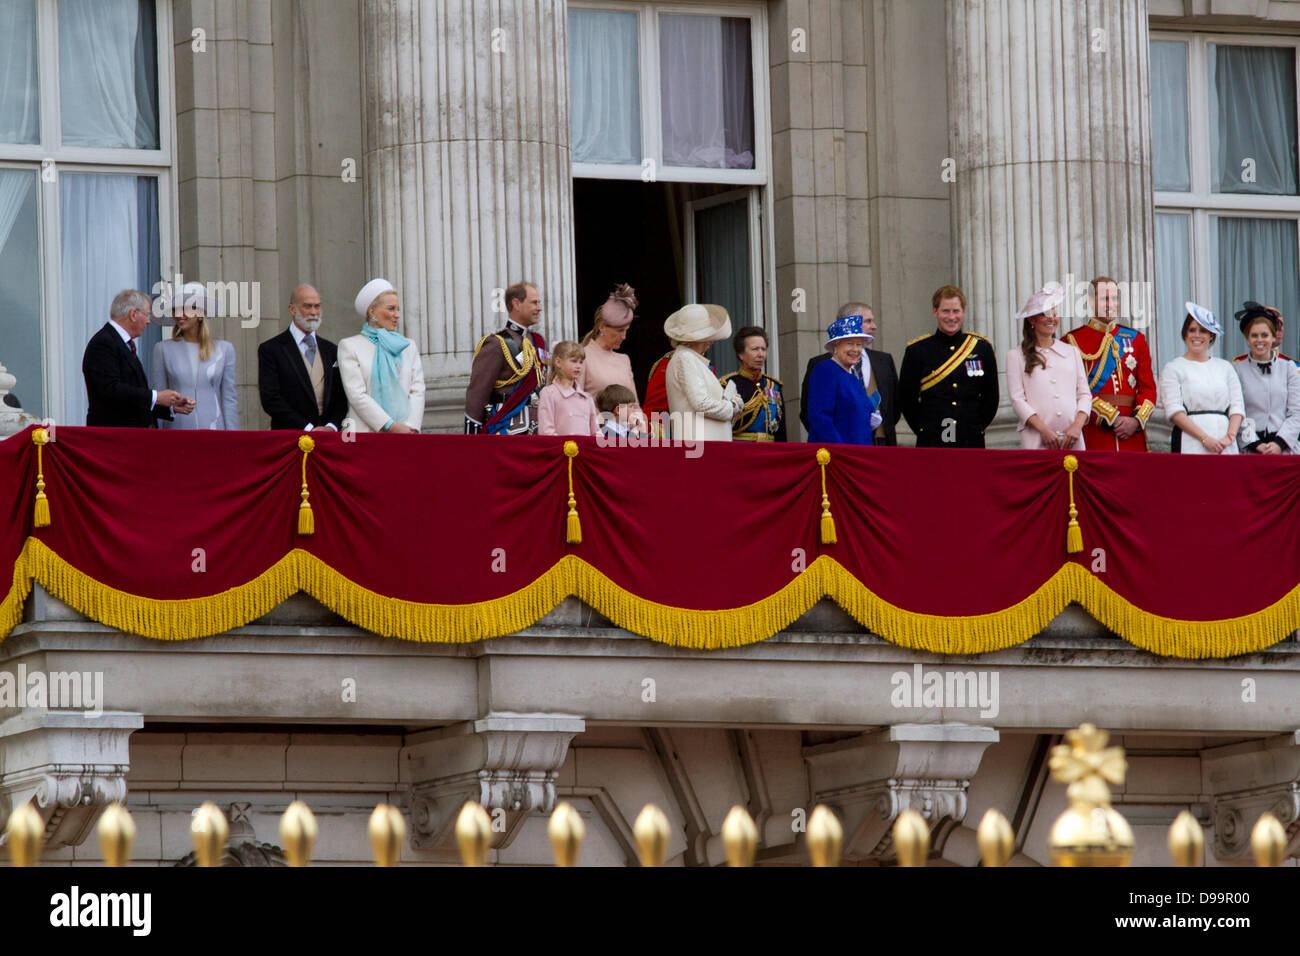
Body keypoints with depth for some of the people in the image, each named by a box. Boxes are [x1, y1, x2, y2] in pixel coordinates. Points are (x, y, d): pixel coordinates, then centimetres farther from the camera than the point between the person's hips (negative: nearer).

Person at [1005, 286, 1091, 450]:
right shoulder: (1016, 356, 9)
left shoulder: (1072, 352, 17)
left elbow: (1084, 394, 14)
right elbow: (1017, 399, 1)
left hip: (1072, 438, 3)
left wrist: (1077, 426, -4)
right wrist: (1043, 429, -11)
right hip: (1036, 440, -3)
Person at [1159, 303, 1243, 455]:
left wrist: (1229, 437, -6)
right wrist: (1205, 439, -12)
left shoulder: (1225, 367, 19)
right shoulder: (1173, 369, 8)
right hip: (1191, 446, -3)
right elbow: (1174, 411, -3)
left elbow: (1237, 406, 12)